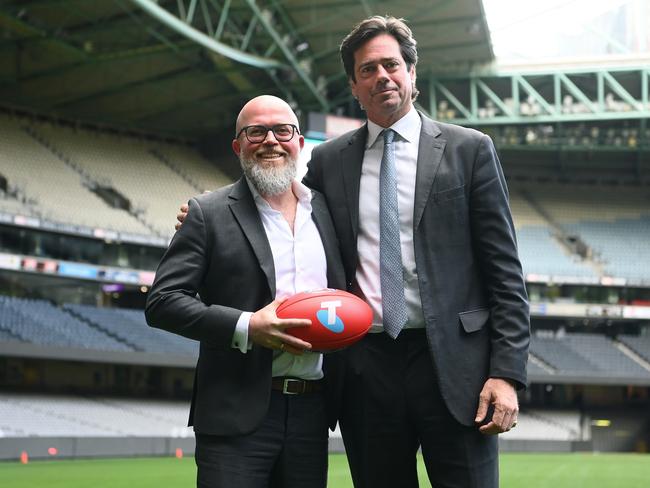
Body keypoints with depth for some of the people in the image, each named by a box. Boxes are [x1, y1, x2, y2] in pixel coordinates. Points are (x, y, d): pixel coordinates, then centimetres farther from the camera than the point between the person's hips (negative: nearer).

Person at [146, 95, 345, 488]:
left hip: (312, 412, 4)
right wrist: (247, 327, -17)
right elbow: (162, 302, -6)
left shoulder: (329, 211, 12)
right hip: (238, 413, -4)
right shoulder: (209, 213, -1)